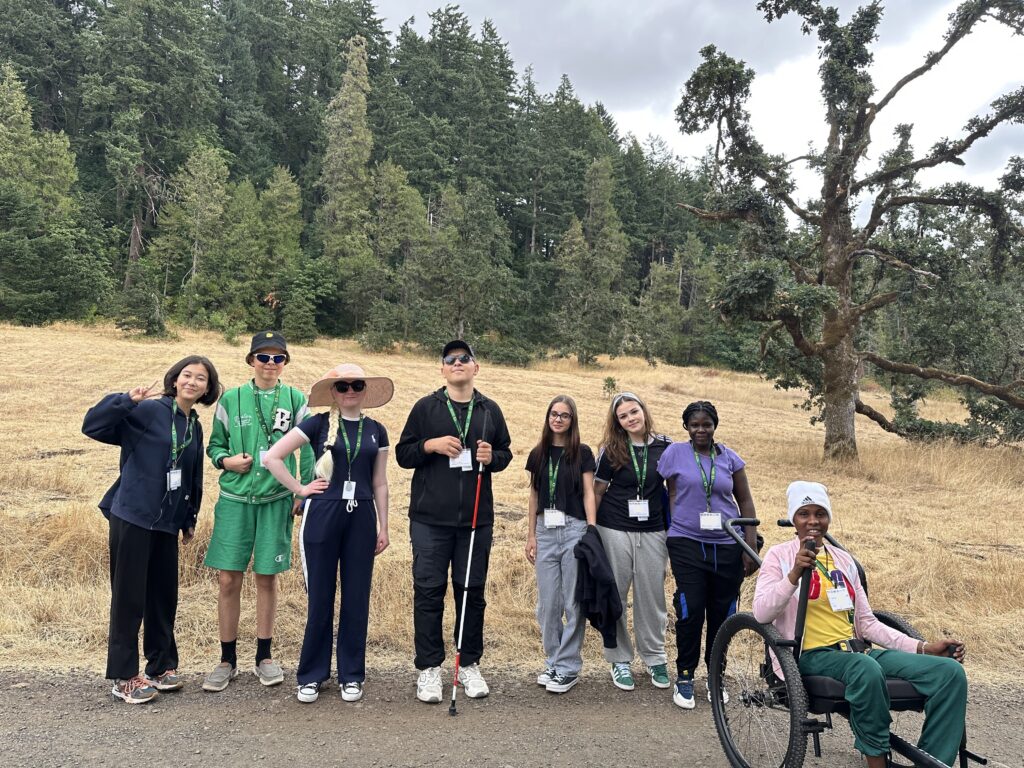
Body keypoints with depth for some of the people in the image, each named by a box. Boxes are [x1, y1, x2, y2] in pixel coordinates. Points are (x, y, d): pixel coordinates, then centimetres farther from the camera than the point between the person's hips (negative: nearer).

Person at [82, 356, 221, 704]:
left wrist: (190, 519, 19)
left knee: (164, 595, 14)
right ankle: (124, 677, 14)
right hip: (132, 517, -6)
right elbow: (92, 426, -16)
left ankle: (162, 665, 29)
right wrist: (127, 400, -29)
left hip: (167, 523, 6)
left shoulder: (195, 427, 11)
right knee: (129, 597, 2)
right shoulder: (149, 410, -8)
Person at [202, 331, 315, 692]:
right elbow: (215, 444, 11)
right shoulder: (231, 398, 4)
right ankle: (228, 660, 19)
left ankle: (264, 657, 23)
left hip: (276, 500, 0)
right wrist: (226, 460, -10)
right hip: (234, 499, 1)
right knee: (228, 579, 2)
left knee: (267, 578, 7)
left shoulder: (295, 400, 3)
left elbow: (308, 449, 4)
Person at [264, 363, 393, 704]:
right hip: (323, 516, -2)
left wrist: (383, 527, 9)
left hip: (361, 518, 2)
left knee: (356, 598, 8)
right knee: (320, 597, 6)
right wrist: (300, 489, -4)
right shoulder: (319, 424, -1)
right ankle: (311, 675, 22)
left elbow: (380, 483, 11)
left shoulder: (376, 431, 9)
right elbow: (272, 457, -3)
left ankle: (351, 675, 23)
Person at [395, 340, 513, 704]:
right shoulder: (426, 407, 4)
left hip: (476, 518, 2)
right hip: (430, 519, -2)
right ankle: (429, 668, 15)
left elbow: (506, 452, 17)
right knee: (429, 592, 2)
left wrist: (493, 458, -5)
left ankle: (470, 664, 23)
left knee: (472, 592, 9)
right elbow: (403, 454, 4)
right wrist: (431, 445, -14)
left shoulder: (490, 410, 11)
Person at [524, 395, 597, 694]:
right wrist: (531, 535, 9)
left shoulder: (582, 453, 1)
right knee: (547, 602, 7)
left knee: (573, 602, 1)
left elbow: (588, 494, -1)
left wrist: (592, 533, -9)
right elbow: (534, 496, 12)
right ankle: (553, 662, 21)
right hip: (545, 530, 3)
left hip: (574, 529, -3)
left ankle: (569, 667, 11)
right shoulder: (538, 454, 9)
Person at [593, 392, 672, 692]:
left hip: (653, 532, 1)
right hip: (614, 530, -1)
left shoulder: (665, 446, 1)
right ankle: (620, 659, 21)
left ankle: (654, 658, 25)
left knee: (651, 597, 8)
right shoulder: (611, 450, -1)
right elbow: (597, 490, 5)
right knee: (615, 596, 6)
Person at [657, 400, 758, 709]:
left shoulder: (730, 458, 7)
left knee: (722, 613, 6)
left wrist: (751, 547, 3)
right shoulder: (674, 453, 1)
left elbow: (745, 502, 9)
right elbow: (668, 495, 5)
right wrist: (671, 536, 3)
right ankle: (684, 678, 10)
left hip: (727, 546, 3)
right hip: (687, 544, -2)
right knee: (690, 610, -9)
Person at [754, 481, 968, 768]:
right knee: (866, 669, -39)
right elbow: (761, 614, -13)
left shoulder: (844, 559, 17)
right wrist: (794, 574, -27)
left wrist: (922, 647, 6)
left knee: (951, 672, -15)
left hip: (858, 651, 6)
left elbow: (867, 623, 18)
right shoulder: (780, 556, 1)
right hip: (812, 655, -6)